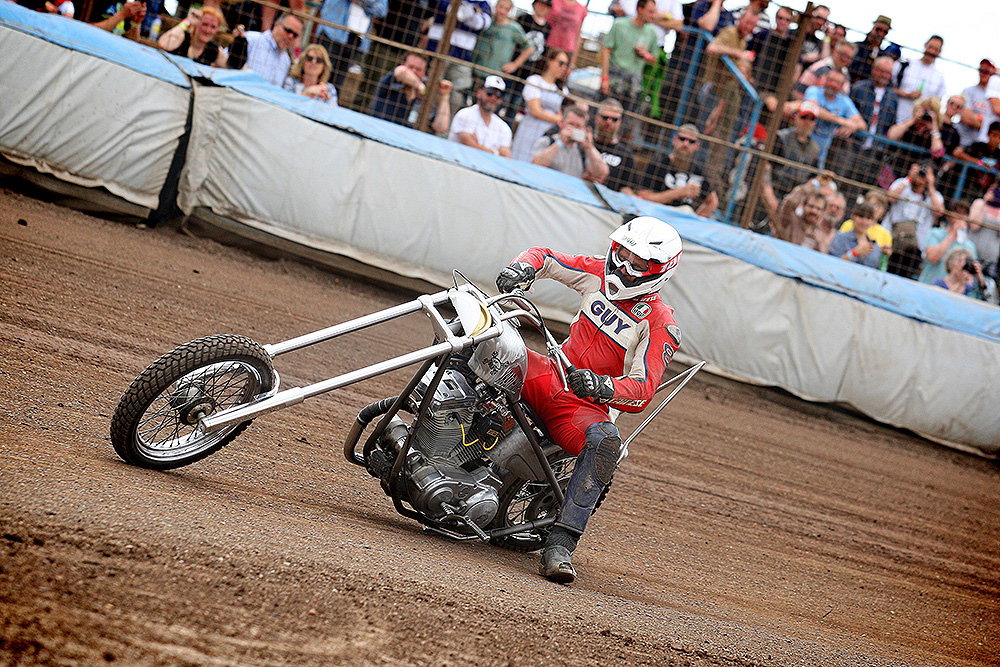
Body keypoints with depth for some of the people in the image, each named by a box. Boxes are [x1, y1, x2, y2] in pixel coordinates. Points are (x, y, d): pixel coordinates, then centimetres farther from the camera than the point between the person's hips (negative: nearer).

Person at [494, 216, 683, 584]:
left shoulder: (660, 325, -10)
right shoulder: (600, 274, 3)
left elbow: (643, 389, -18)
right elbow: (544, 257, 10)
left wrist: (601, 386, -37)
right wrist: (523, 267, -15)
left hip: (586, 404, -5)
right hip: (549, 375, 5)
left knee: (605, 442, -38)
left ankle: (560, 543, -39)